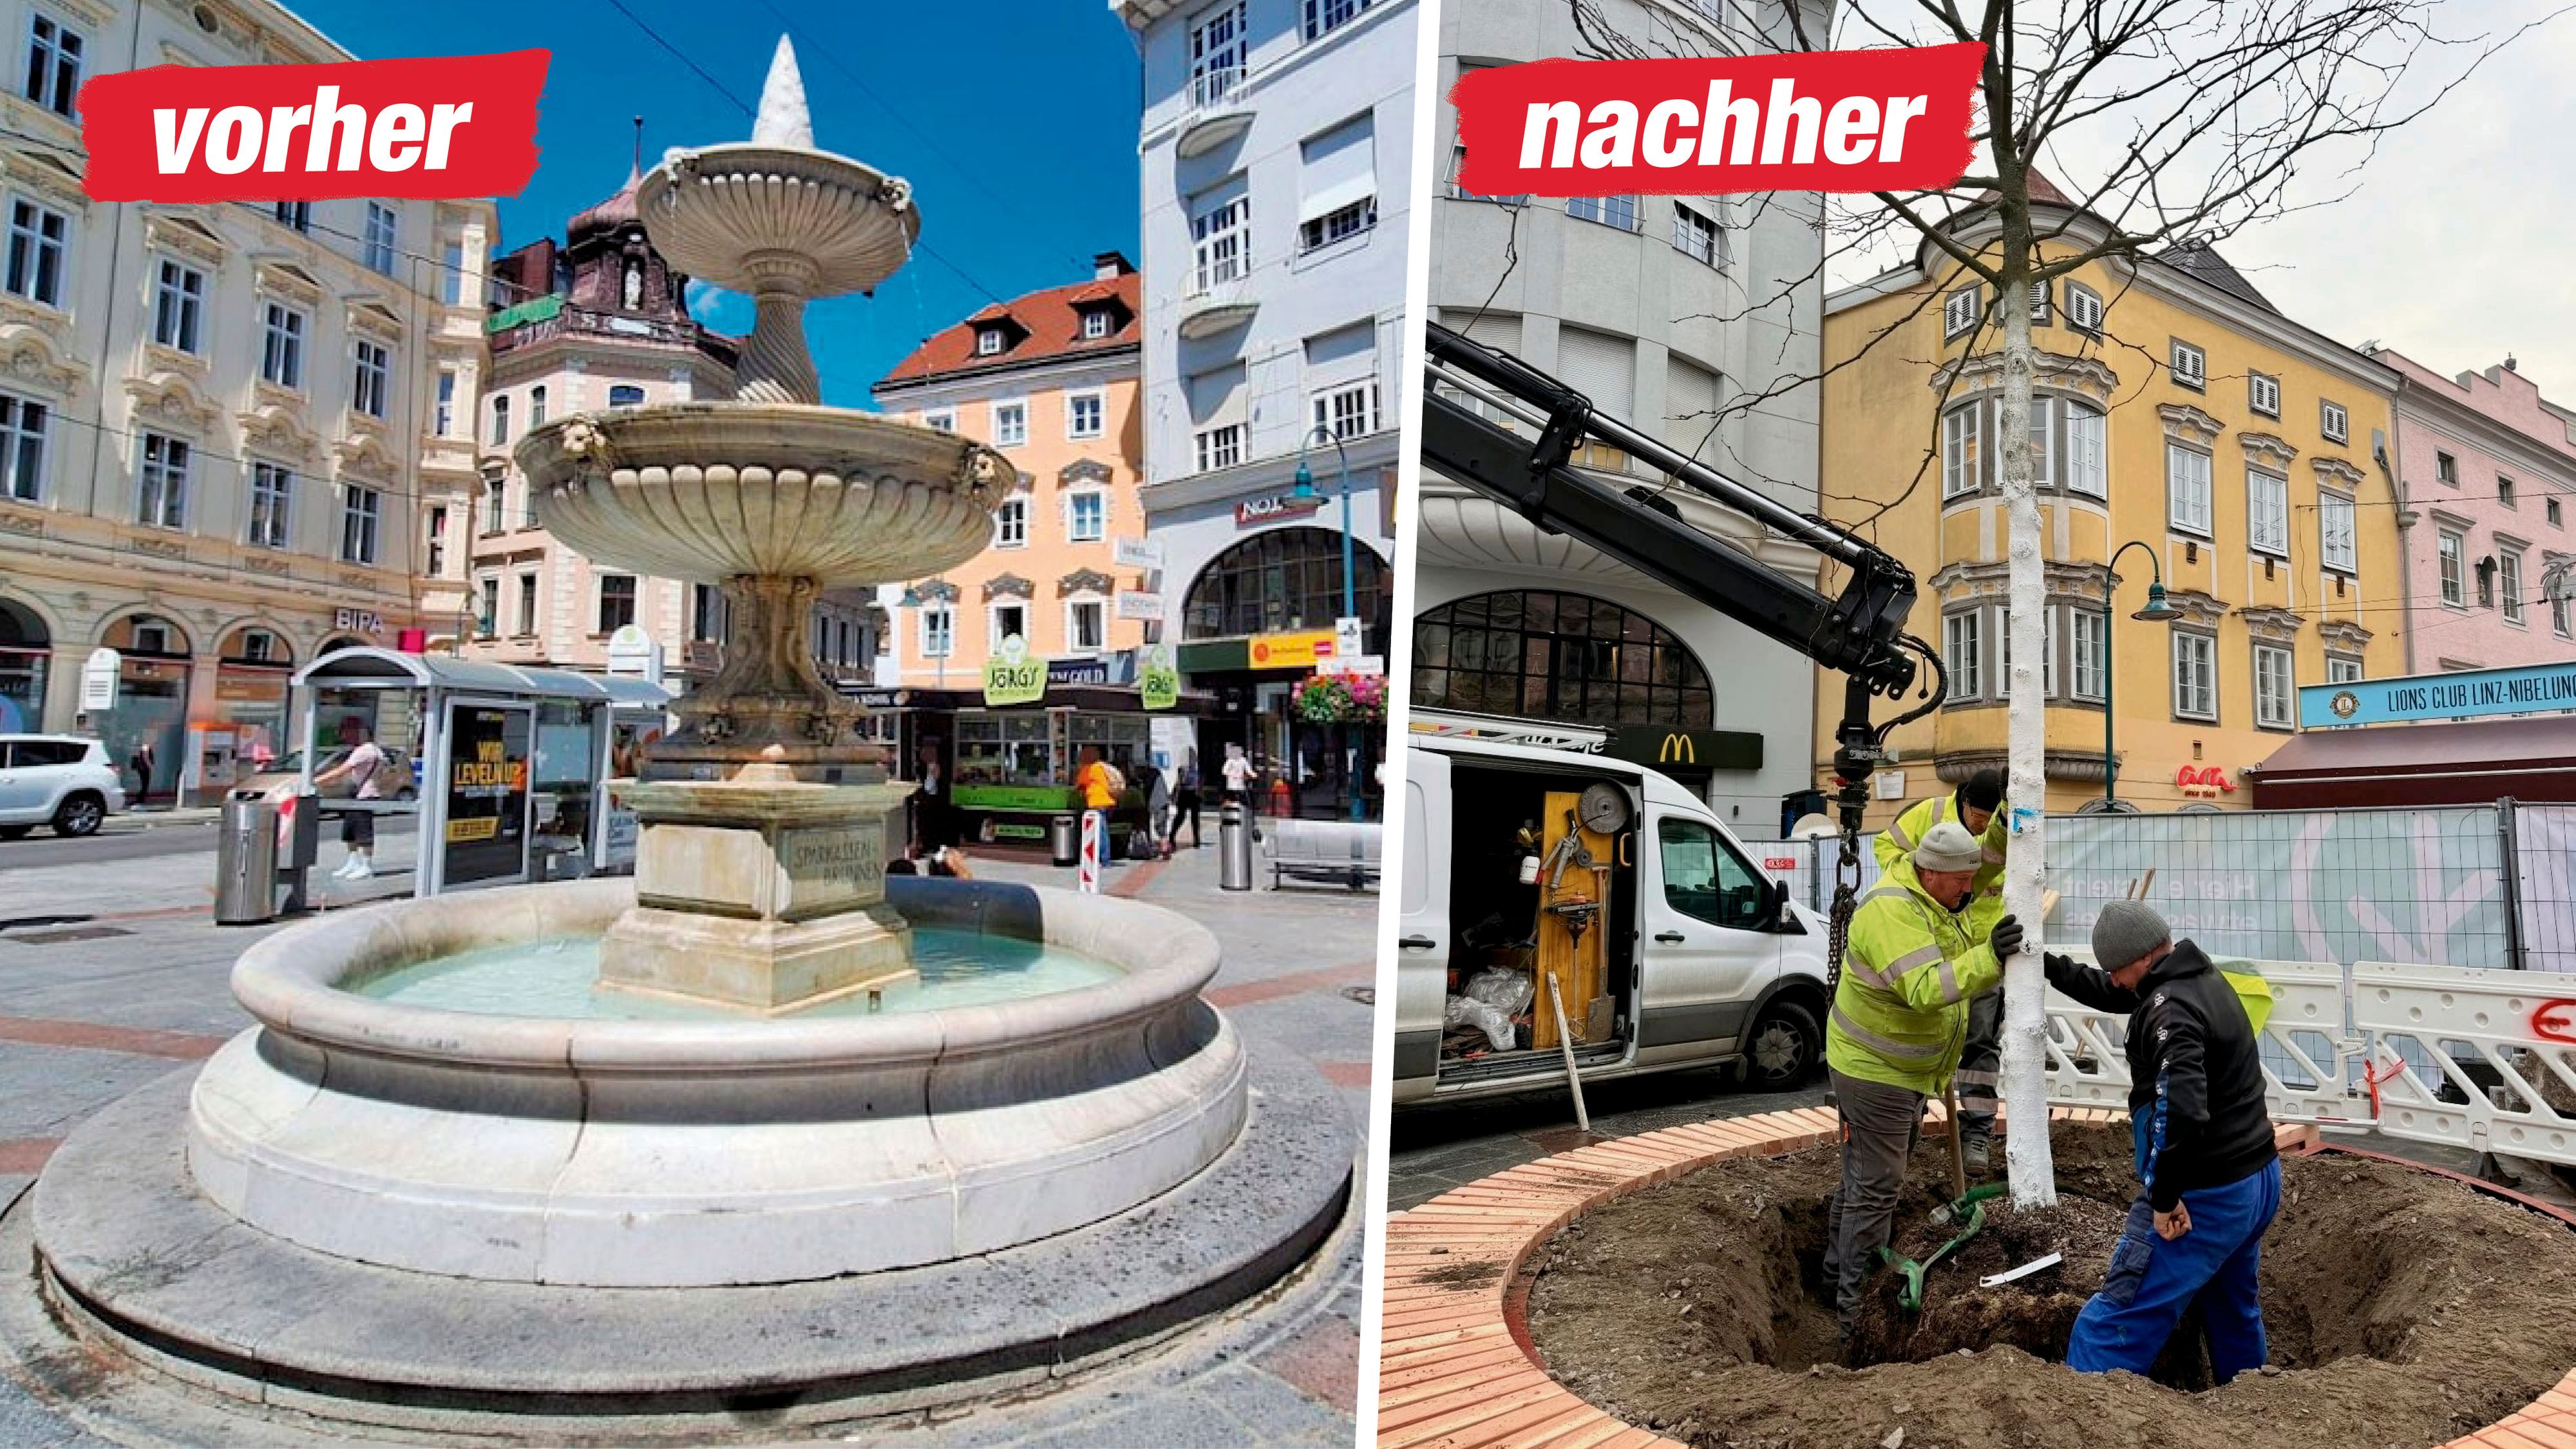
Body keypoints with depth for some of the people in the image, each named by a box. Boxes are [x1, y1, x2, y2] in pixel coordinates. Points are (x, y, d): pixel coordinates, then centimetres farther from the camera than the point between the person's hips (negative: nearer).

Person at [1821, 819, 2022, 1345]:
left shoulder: (1940, 898, 1)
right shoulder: (1892, 911, -30)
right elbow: (1925, 988, -41)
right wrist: (1988, 959, -48)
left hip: (1900, 1068, 10)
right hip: (1874, 1070, -10)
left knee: (1864, 1175, 23)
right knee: (1876, 1187, -3)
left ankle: (1840, 1266, 39)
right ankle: (1854, 1308, 8)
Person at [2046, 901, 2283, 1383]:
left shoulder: (2171, 1009, -24)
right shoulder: (2206, 980, 7)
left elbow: (2181, 1111, -36)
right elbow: (2112, 995, 23)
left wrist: (2164, 1197, -26)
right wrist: (2046, 965, 14)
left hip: (2206, 1196, -10)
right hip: (2257, 1180, 10)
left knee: (2112, 1326, -8)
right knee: (2237, 1315, 28)